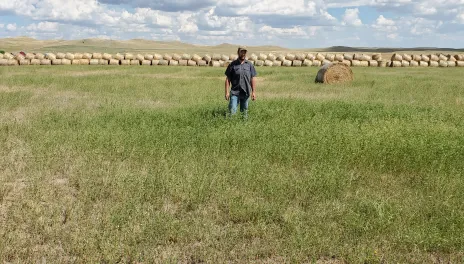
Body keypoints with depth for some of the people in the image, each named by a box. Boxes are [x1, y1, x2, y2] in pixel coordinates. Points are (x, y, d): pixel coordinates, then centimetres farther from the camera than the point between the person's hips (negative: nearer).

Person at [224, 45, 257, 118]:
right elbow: (228, 79, 1)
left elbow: (252, 79, 7)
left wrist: (254, 92, 1)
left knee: (244, 112, 10)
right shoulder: (232, 65, 0)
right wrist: (227, 92, -5)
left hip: (246, 93, 2)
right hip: (234, 93, -2)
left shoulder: (250, 65, 5)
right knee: (232, 111, -12)